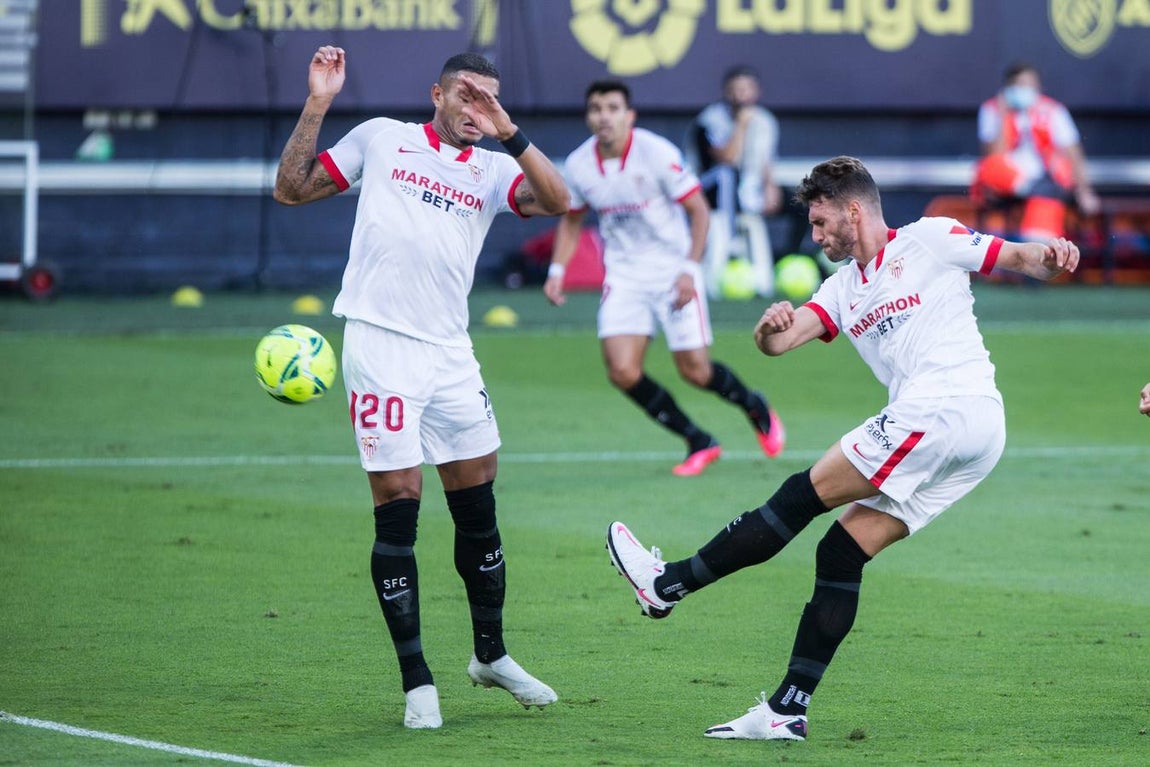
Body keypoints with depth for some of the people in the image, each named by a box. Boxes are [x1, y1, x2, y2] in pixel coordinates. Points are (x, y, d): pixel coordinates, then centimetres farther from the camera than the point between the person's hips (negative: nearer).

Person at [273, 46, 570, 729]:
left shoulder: (493, 169, 12)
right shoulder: (381, 137, 8)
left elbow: (557, 201, -6)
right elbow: (292, 188, 8)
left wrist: (508, 133, -15)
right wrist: (317, 105, -1)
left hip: (450, 352, 4)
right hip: (380, 345, -4)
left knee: (478, 506, 10)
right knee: (398, 509, -5)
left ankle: (491, 654, 29)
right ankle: (417, 683, 1)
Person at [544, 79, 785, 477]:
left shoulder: (657, 153, -17)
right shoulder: (578, 165, -4)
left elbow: (698, 209, -10)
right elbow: (571, 221, 15)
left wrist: (689, 269, -17)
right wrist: (557, 270, 2)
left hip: (673, 269, -4)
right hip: (624, 275, 4)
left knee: (694, 370, -5)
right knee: (622, 371, -13)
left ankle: (756, 408, 29)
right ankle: (700, 444, 4)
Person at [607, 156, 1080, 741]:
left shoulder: (929, 240, 4)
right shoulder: (843, 289, 23)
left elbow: (1020, 259, 3)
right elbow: (779, 342, 11)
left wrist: (1050, 255, -20)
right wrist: (771, 328, -14)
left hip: (946, 408, -8)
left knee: (803, 495, -6)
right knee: (840, 554, 4)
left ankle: (668, 584, 0)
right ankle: (787, 710, 3)